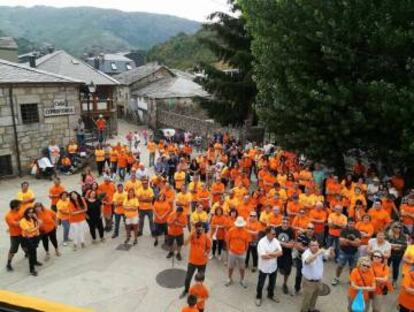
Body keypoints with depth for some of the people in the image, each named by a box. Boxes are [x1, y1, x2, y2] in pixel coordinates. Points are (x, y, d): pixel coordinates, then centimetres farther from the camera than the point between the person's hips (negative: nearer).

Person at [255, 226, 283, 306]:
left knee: (272, 283, 24)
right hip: (263, 267, -5)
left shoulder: (276, 241, -7)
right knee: (261, 284, 14)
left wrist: (270, 253, -25)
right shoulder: (261, 242, -24)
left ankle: (270, 295, 48)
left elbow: (280, 253, -15)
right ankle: (258, 297, 36)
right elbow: (263, 256, -29)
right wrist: (275, 254, -17)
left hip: (273, 267, 5)